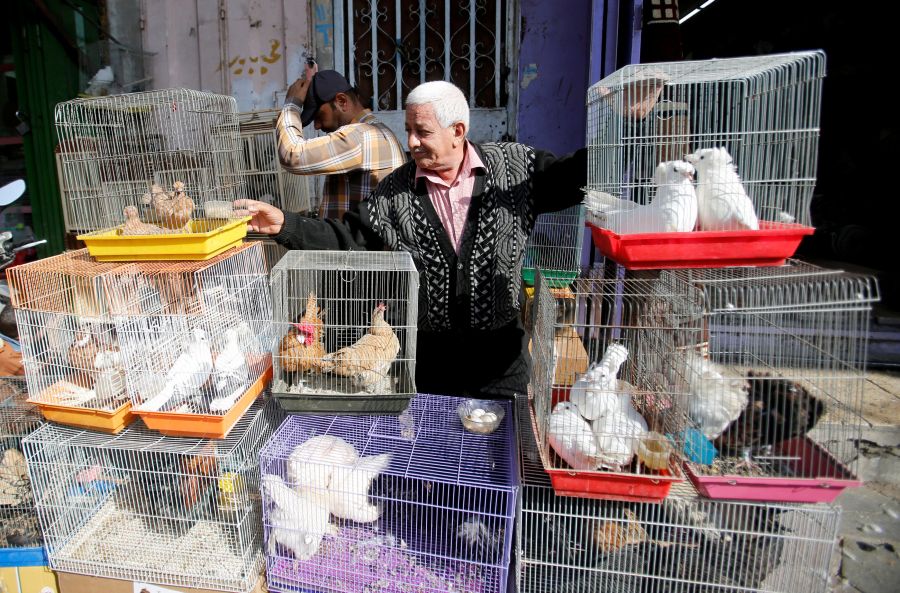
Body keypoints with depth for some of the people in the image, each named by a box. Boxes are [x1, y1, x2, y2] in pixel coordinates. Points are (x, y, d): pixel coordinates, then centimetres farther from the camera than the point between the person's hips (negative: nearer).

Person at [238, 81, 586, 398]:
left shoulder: (513, 166, -6)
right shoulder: (397, 191, -4)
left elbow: (567, 178, -1)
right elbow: (346, 239, -5)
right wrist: (284, 225, -15)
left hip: (501, 347, 0)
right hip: (430, 351, 1)